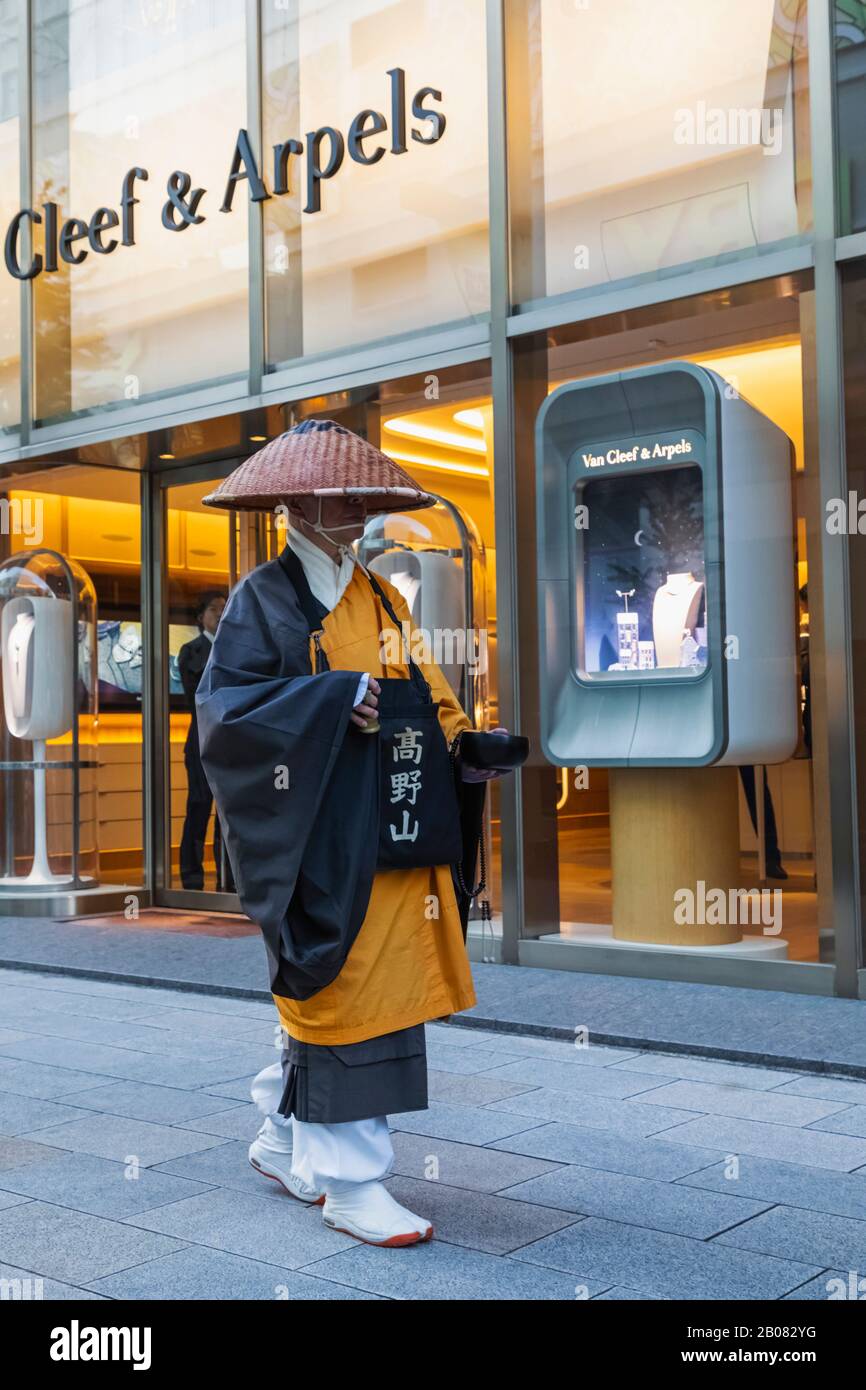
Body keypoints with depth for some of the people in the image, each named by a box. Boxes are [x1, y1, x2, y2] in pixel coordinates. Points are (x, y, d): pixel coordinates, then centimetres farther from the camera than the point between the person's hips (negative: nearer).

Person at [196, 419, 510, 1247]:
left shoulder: (381, 600, 16)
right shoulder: (264, 598, -3)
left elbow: (421, 698, 15)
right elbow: (222, 705, -12)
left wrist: (467, 749, -5)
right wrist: (333, 697, -19)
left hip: (392, 835, 7)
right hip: (323, 840, -7)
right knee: (341, 991, -3)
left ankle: (286, 1142, 30)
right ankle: (350, 1180, 8)